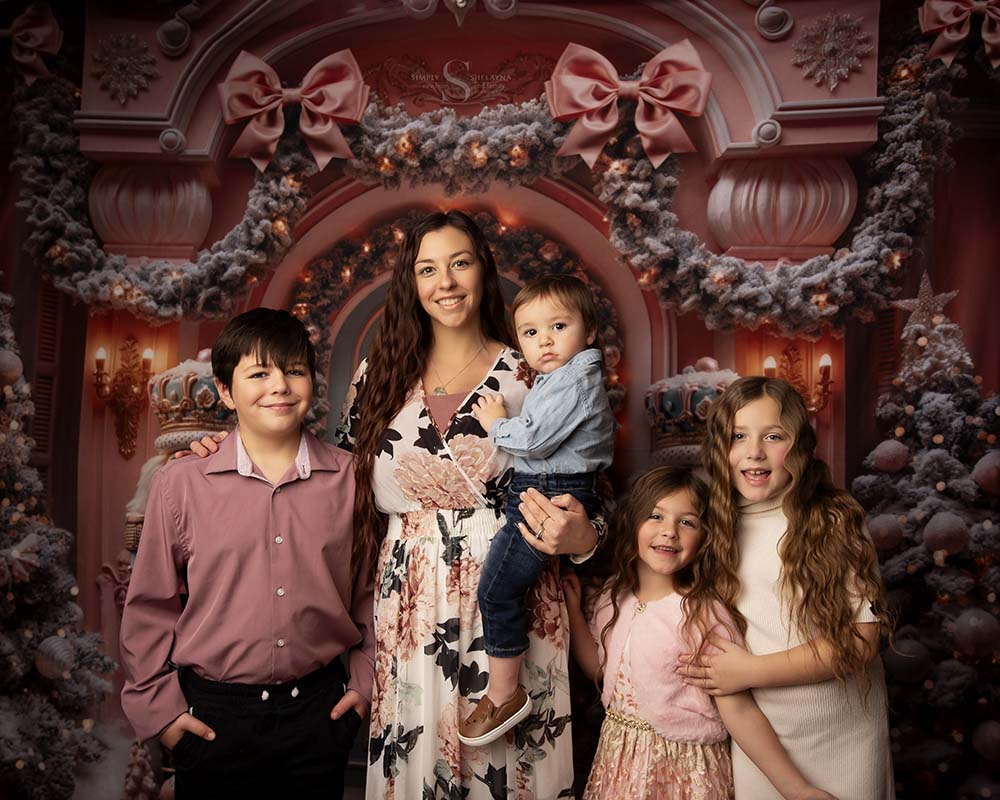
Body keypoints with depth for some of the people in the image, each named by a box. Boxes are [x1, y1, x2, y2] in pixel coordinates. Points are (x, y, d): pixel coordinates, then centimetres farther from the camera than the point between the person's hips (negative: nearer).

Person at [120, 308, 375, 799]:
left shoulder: (351, 479, -4)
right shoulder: (180, 484, -6)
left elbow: (372, 589, 5)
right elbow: (150, 605, 1)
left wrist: (365, 684, 4)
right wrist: (158, 706, 2)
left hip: (320, 708, 1)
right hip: (212, 716, -1)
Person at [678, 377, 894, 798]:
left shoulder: (836, 522, -13)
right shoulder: (710, 526, -5)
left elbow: (860, 639, -15)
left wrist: (752, 671, -19)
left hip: (844, 736, -1)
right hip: (754, 736, 2)